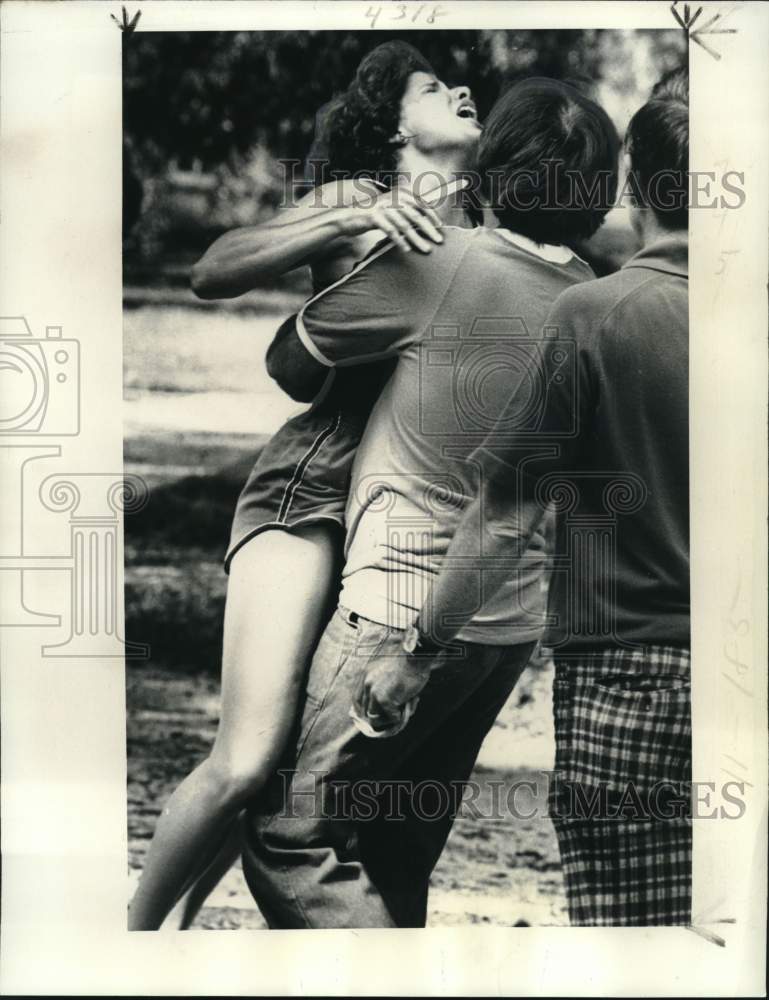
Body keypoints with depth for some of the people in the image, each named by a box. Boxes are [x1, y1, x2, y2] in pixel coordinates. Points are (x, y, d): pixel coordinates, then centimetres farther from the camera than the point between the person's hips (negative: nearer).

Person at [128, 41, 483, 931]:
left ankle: (186, 913, 29)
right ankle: (138, 929, 8)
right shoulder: (355, 198, 5)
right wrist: (352, 222, -18)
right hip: (311, 489, -5)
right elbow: (213, 274, -7)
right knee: (245, 764, -16)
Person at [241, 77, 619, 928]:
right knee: (398, 858, 19)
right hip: (516, 619, 7)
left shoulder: (438, 263, -14)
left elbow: (288, 362, -4)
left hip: (407, 611, -7)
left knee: (290, 839, 3)